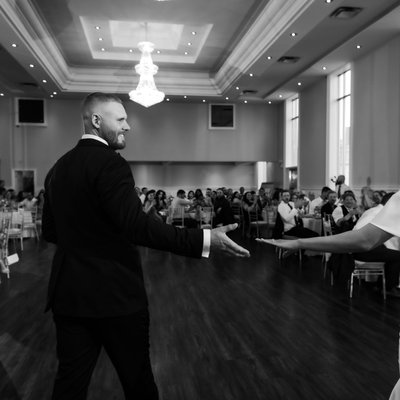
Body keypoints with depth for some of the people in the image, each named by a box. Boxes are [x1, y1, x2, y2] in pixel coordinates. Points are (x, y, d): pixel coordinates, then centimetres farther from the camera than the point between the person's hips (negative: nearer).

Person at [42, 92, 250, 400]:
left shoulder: (58, 167, 10)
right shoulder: (109, 163, -15)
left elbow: (50, 231, 16)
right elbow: (136, 225, -26)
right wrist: (204, 239, -28)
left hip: (69, 291, 7)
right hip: (114, 293, -7)